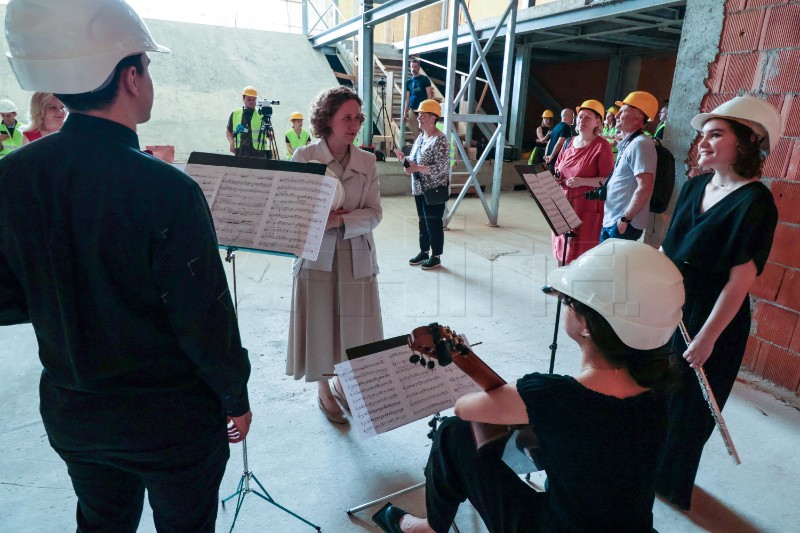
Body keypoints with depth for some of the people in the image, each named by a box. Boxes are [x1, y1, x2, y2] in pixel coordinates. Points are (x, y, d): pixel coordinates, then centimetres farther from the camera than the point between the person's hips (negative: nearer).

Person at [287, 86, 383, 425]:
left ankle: (345, 383, 34)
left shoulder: (367, 162, 2)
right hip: (316, 255, -2)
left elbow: (374, 213, -5)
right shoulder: (304, 157, -4)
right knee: (319, 324, 7)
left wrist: (340, 220, -20)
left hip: (355, 257, 2)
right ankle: (324, 388, 28)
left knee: (352, 325, 11)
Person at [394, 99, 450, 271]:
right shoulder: (420, 137, 11)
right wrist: (403, 158, -4)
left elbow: (441, 167, -24)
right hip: (420, 189, 9)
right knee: (423, 221, 16)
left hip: (435, 190, -9)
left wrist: (416, 168, -25)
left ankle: (436, 257, 13)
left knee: (433, 223, 1)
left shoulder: (440, 140, -17)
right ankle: (424, 252, 30)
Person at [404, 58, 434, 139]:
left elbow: (429, 95, -3)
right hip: (412, 110, 4)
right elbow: (407, 98, 14)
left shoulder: (425, 79, 1)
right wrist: (405, 112, 8)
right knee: (414, 132, 5)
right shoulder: (409, 82, 13)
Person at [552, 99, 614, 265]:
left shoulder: (602, 146, -7)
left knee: (581, 254, -5)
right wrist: (556, 177, 2)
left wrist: (581, 181, -22)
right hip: (564, 205, 6)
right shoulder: (570, 142, 12)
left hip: (588, 208, -6)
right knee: (563, 251, 10)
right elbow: (558, 168, 24)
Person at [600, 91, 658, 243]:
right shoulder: (628, 144, 15)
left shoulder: (640, 144, -16)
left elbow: (645, 188, -24)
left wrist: (625, 219, -20)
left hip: (624, 224, -9)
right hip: (611, 220, 9)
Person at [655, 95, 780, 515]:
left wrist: (707, 337, -19)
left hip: (710, 315, -7)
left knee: (686, 402, 11)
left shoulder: (755, 203, -19)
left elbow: (740, 280, -20)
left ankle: (671, 481, 36)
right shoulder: (695, 187, 3)